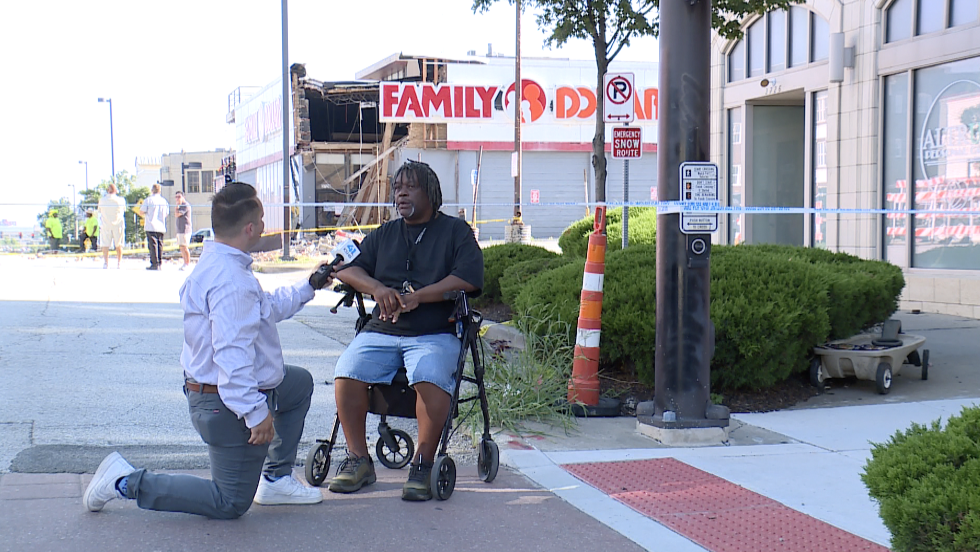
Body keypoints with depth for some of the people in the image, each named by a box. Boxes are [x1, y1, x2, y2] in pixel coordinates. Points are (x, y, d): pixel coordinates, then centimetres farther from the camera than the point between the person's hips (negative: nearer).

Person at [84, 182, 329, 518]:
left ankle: (276, 479, 31)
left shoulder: (214, 264, 7)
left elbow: (268, 308, 23)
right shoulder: (232, 280, -27)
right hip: (230, 404, -10)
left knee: (300, 382, 31)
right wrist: (256, 413, -30)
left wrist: (308, 288, 31)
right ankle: (127, 482, 0)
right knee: (230, 504, 2)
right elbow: (232, 354, -33)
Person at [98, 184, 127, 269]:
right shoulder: (121, 200, -8)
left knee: (105, 244, 4)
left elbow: (99, 211, 8)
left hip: (105, 224, 0)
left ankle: (105, 262, -1)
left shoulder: (102, 200, -5)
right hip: (118, 224, 0)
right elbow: (124, 210, 7)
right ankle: (119, 263, 10)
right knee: (119, 245, 8)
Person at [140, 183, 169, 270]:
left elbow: (141, 212, -3)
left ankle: (154, 264, -9)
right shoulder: (164, 201, 9)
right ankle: (160, 263, 9)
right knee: (160, 244, 9)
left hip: (151, 227, -5)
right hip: (161, 227, 5)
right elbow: (166, 214, 17)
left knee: (152, 244, -5)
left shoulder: (149, 200, -6)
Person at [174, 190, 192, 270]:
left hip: (185, 230, -10)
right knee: (180, 247, 10)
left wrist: (177, 206, -6)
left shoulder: (186, 205, -11)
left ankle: (187, 264, -8)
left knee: (184, 247, -11)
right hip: (180, 230, 10)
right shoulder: (180, 205, 21)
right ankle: (185, 263, 16)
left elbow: (177, 214, -15)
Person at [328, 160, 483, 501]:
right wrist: (376, 288, -10)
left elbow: (469, 278, -5)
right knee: (347, 373, -24)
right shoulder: (384, 235, 23)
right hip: (381, 331, 4)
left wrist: (417, 297, -15)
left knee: (431, 377, -35)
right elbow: (347, 268, 12)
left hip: (435, 334, -3)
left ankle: (423, 465, -21)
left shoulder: (456, 231, 11)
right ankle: (359, 460, -10)